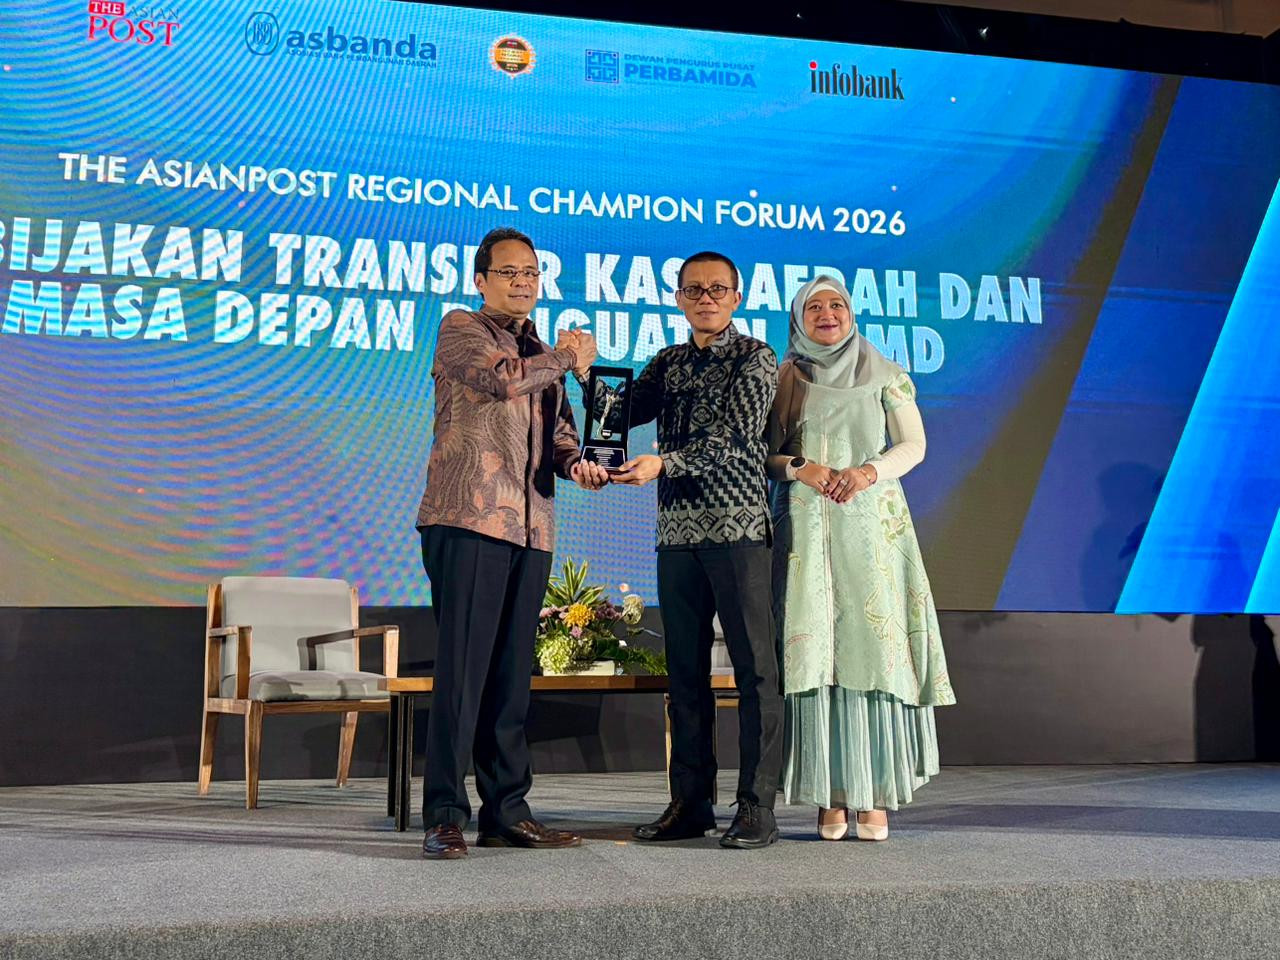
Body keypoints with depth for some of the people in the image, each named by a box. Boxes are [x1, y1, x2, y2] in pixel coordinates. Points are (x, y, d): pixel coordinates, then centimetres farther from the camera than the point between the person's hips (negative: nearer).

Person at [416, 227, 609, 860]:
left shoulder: (544, 355, 24)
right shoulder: (459, 329, 4)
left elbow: (558, 430, 20)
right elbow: (504, 378, -15)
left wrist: (576, 463, -3)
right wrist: (568, 357, 2)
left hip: (531, 528, 6)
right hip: (468, 520, -6)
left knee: (512, 675, 7)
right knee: (461, 668, -9)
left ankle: (506, 812, 13)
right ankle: (445, 816, -3)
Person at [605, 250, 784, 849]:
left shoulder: (754, 358, 0)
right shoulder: (669, 363, 18)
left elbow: (734, 439, -13)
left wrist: (663, 463, -23)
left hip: (738, 527, -5)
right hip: (677, 531, 6)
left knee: (754, 669, -4)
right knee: (686, 670, 8)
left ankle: (757, 808, 1)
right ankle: (690, 801, 16)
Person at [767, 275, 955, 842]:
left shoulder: (885, 375, 11)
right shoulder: (781, 379, 12)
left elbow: (914, 444, 6)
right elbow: (763, 453, 8)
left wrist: (868, 470, -12)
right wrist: (800, 467, -12)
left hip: (872, 524, 0)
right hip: (806, 529, 0)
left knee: (873, 644, -8)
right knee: (815, 647, -7)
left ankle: (875, 794, -4)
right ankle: (832, 796, -3)